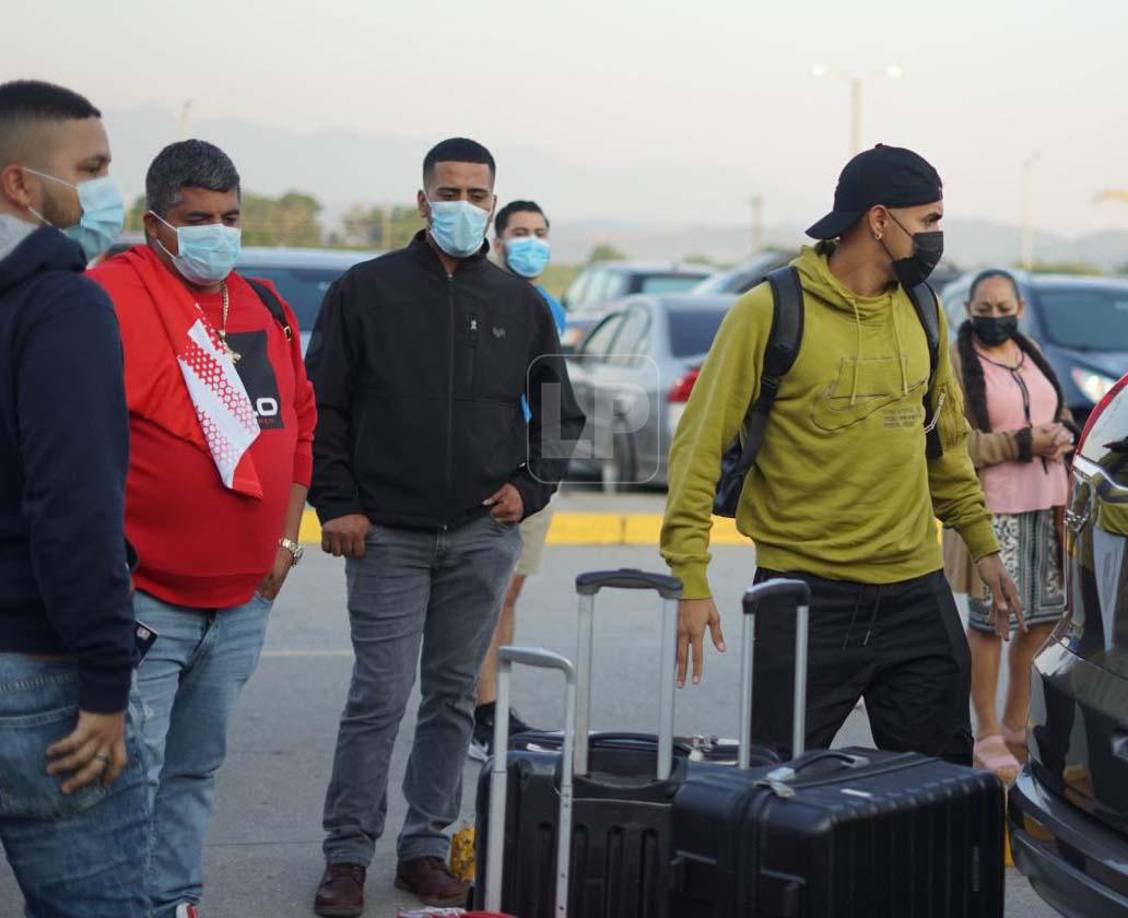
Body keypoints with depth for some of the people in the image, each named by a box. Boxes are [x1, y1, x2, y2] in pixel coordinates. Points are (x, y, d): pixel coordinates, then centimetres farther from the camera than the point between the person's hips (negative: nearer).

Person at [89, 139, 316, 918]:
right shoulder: (111, 297, -13)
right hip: (144, 600, -7)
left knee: (197, 768, 17)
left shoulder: (266, 307, 11)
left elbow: (299, 422, 20)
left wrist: (286, 537, 15)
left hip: (243, 598, 7)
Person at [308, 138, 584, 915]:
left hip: (483, 537, 3)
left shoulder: (520, 303, 9)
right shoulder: (367, 290, 0)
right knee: (381, 695, -4)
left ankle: (426, 848, 18)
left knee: (454, 695, 8)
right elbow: (323, 407, 1)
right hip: (388, 534, -3)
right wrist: (337, 503, -6)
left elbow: (560, 414, 16)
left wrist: (530, 487, 2)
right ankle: (348, 854, 6)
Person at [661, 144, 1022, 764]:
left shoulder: (923, 310, 8)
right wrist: (689, 579, -15)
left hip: (917, 590, 5)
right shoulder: (770, 311, -10)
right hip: (804, 594, -5)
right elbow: (700, 445, -10)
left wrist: (981, 542, 18)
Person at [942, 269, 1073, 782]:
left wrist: (1063, 435, 0)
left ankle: (1016, 723, 28)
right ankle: (987, 737, 8)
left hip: (1045, 504, 7)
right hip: (992, 507, -7)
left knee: (1045, 614, 10)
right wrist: (1023, 443, -19)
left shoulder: (1031, 354, 15)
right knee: (990, 619, -3)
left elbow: (1061, 414, 24)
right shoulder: (957, 362, -8)